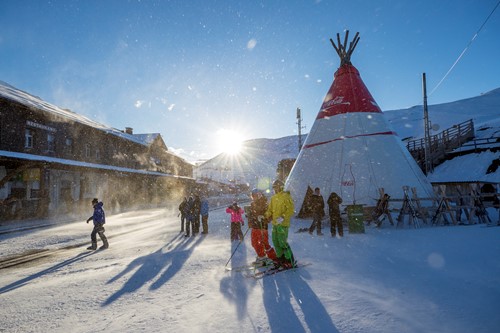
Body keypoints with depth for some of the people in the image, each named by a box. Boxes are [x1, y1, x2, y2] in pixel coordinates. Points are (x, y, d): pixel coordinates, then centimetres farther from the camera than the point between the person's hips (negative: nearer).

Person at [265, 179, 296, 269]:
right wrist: (266, 215, 3)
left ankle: (290, 261, 4)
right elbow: (270, 209, 21)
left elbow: (291, 209, -15)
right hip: (275, 223, 8)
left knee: (282, 242, -9)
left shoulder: (286, 196, -9)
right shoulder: (273, 198, 14)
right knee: (275, 241, 10)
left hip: (283, 223, -8)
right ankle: (280, 258, 24)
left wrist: (283, 217, -24)